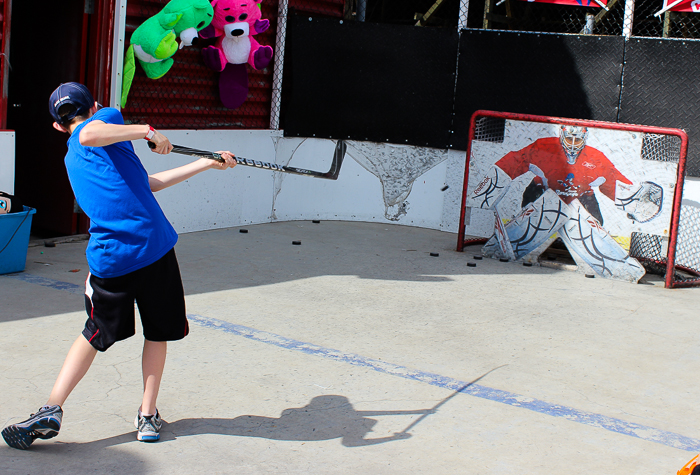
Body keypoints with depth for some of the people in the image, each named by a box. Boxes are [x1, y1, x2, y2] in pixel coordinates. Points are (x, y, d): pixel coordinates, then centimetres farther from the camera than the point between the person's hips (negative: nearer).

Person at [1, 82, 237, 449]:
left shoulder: (71, 159, 25)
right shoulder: (106, 116, 7)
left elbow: (146, 182, 27)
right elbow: (90, 135, -22)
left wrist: (207, 163, 31)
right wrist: (146, 130, -15)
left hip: (109, 259, 5)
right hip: (154, 246, -5)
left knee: (95, 335, 19)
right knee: (158, 332, 15)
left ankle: (51, 410, 7)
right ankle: (148, 416, 19)